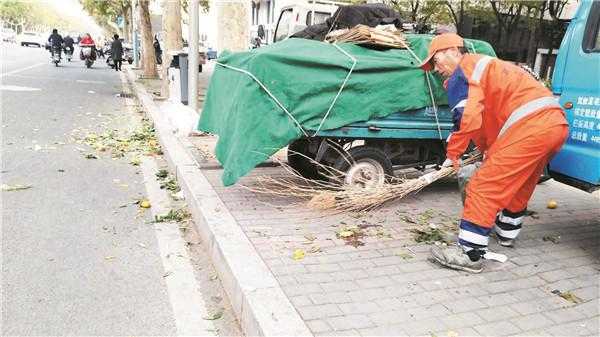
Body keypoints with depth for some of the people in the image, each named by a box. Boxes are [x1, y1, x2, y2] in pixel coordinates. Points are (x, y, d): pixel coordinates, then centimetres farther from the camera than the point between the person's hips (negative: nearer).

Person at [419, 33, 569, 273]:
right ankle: (506, 232, 43)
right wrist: (490, 150, 38)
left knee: (484, 187, -10)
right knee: (519, 185, 26)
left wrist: (452, 154, -4)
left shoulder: (464, 68, 0)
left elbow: (467, 117, -15)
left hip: (529, 125, -10)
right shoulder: (486, 65, 30)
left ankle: (470, 253, -10)